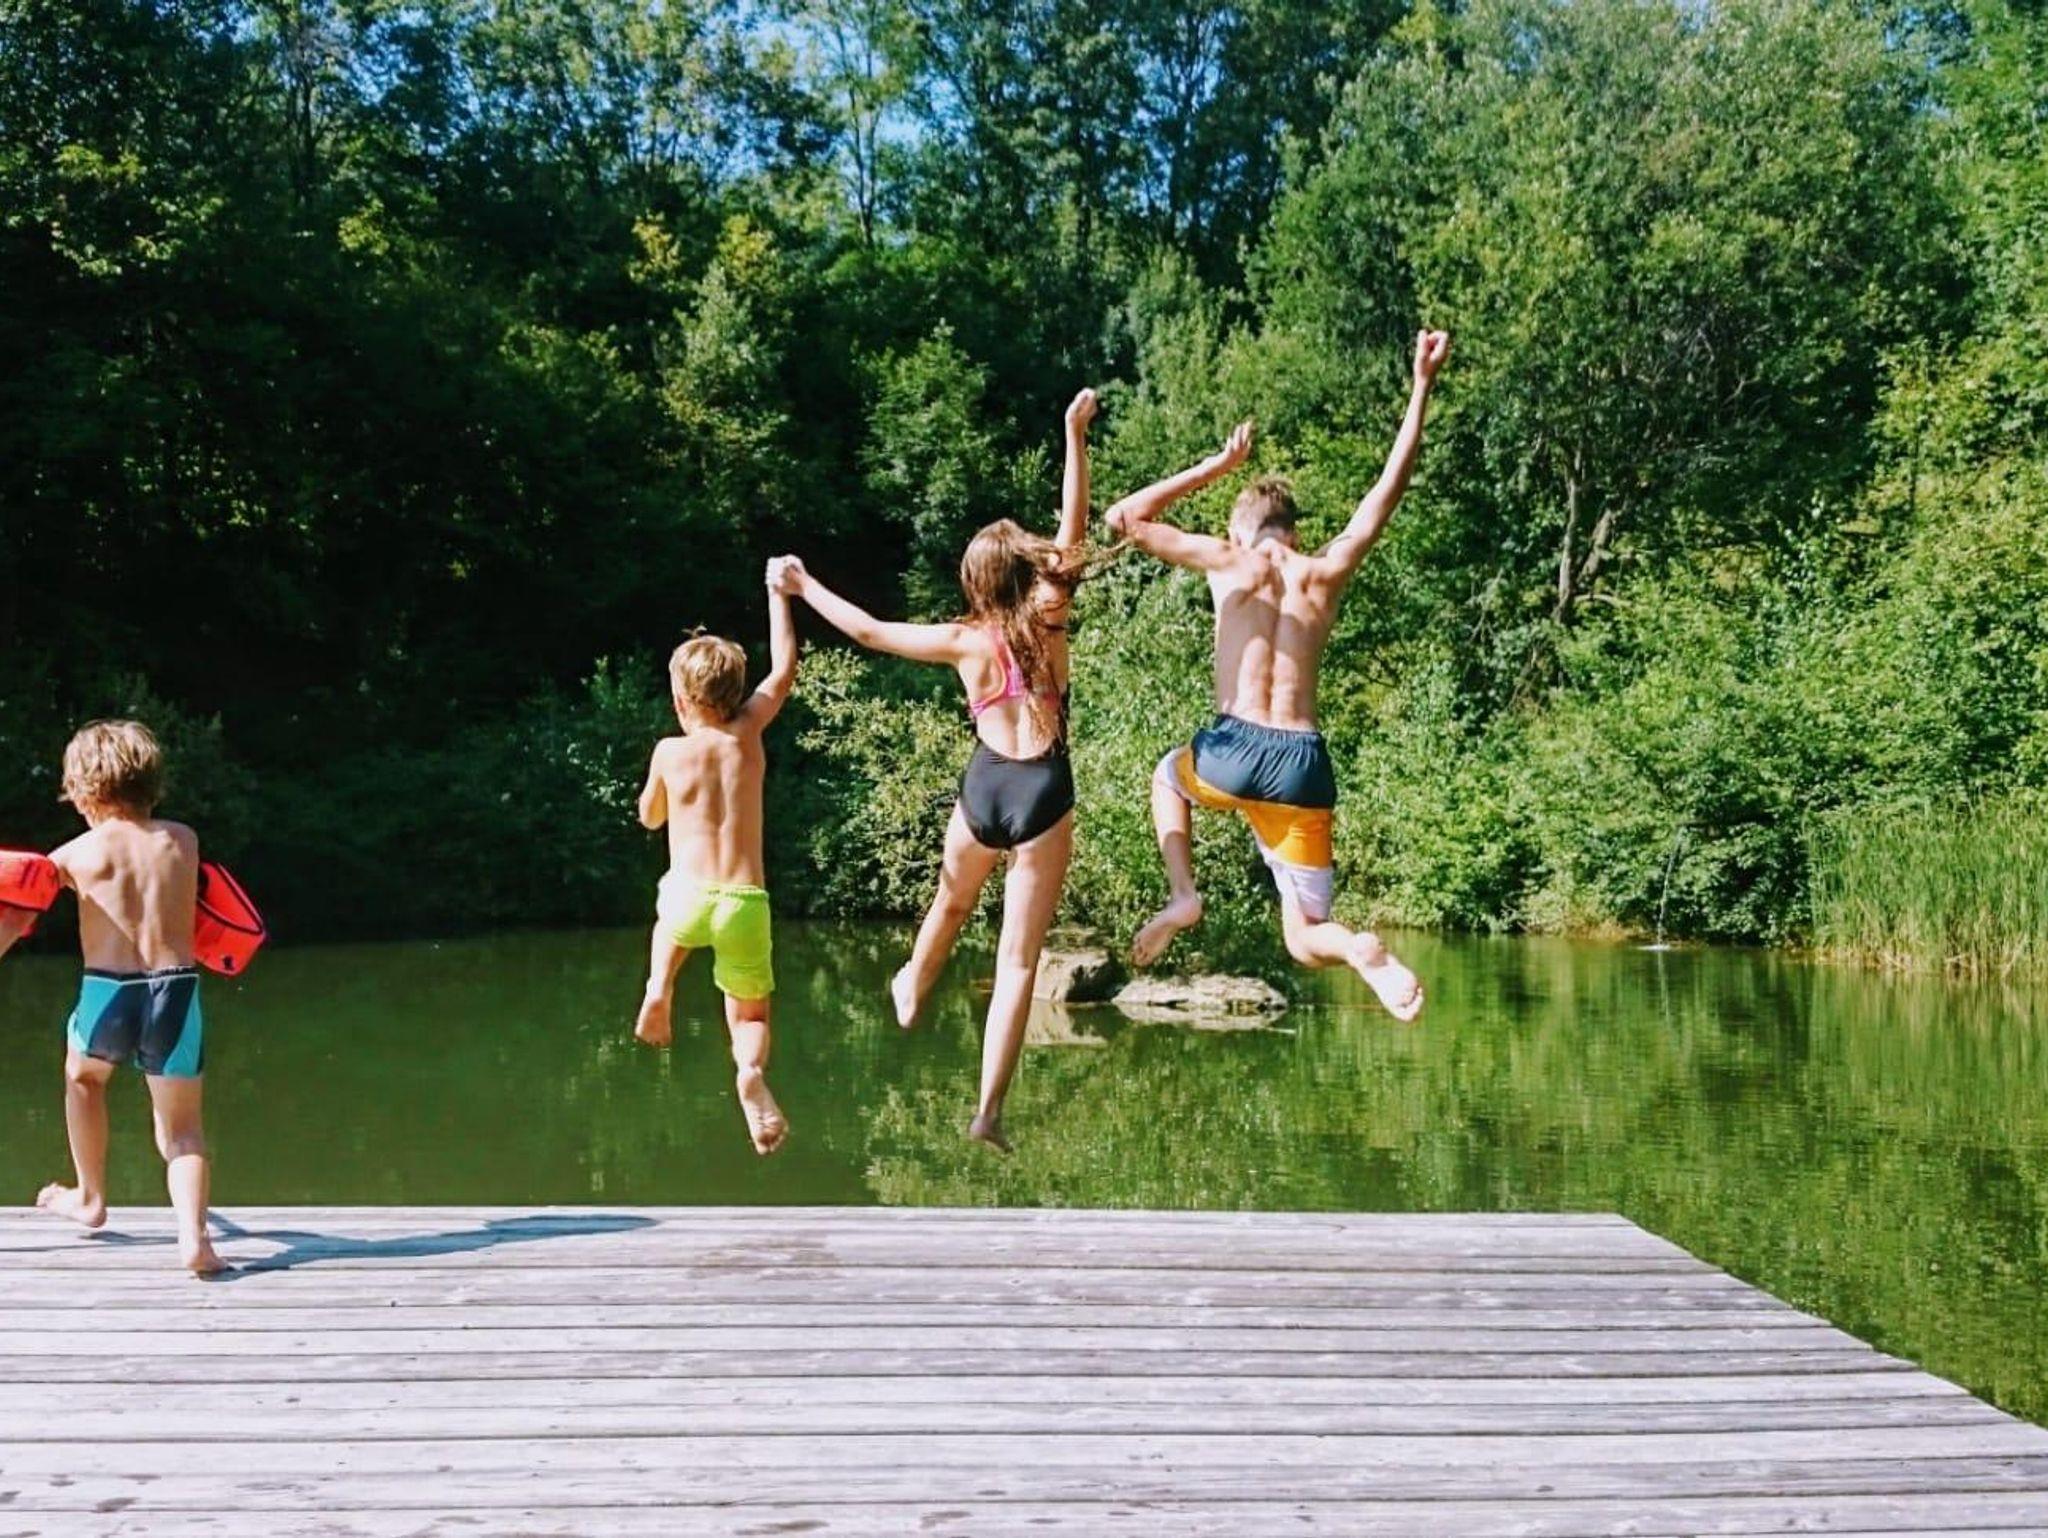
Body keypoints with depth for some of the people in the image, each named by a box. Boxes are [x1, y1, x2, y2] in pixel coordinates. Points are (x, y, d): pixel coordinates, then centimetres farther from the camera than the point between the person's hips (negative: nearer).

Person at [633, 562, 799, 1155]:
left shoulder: (670, 751, 1)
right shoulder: (747, 734, 4)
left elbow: (649, 818, 19)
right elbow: (785, 667, 18)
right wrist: (778, 593, 25)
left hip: (688, 900, 0)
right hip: (746, 905, 0)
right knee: (751, 1017, 15)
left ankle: (658, 989, 15)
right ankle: (750, 1069, -20)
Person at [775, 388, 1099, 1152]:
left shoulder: (965, 641, -2)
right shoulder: (1051, 624, -3)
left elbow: (869, 631, 7)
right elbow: (1074, 523, 3)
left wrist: (804, 587, 20)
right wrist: (1076, 435, 5)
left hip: (984, 790, 2)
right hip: (1045, 795, -1)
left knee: (951, 902, 32)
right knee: (1018, 960, -1)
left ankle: (912, 989, 61)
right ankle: (989, 1110, -5)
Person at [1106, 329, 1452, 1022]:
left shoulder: (1227, 562, 5)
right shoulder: (1327, 572, 11)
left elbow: (1125, 518, 16)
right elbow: (1388, 490, 21)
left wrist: (1216, 465, 18)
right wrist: (1422, 387, 24)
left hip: (1231, 756, -1)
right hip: (1304, 767, 2)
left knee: (1167, 776, 37)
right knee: (1306, 940, 13)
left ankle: (1183, 894, 14)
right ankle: (1365, 952, -23)